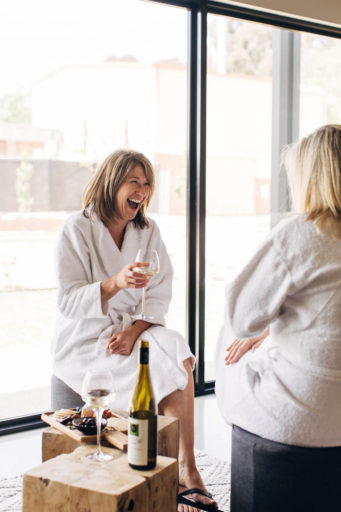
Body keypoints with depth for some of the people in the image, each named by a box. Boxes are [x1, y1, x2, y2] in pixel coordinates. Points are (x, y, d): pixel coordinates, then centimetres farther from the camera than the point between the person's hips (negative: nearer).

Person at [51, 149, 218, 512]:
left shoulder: (148, 231, 9)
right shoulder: (76, 230, -7)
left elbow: (160, 295, 3)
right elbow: (68, 301, -14)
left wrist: (134, 330, -15)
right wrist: (115, 283, -31)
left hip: (134, 332, 5)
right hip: (85, 342, -4)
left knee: (179, 355, -25)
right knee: (166, 369, -26)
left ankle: (184, 467, -20)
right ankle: (185, 472, -15)